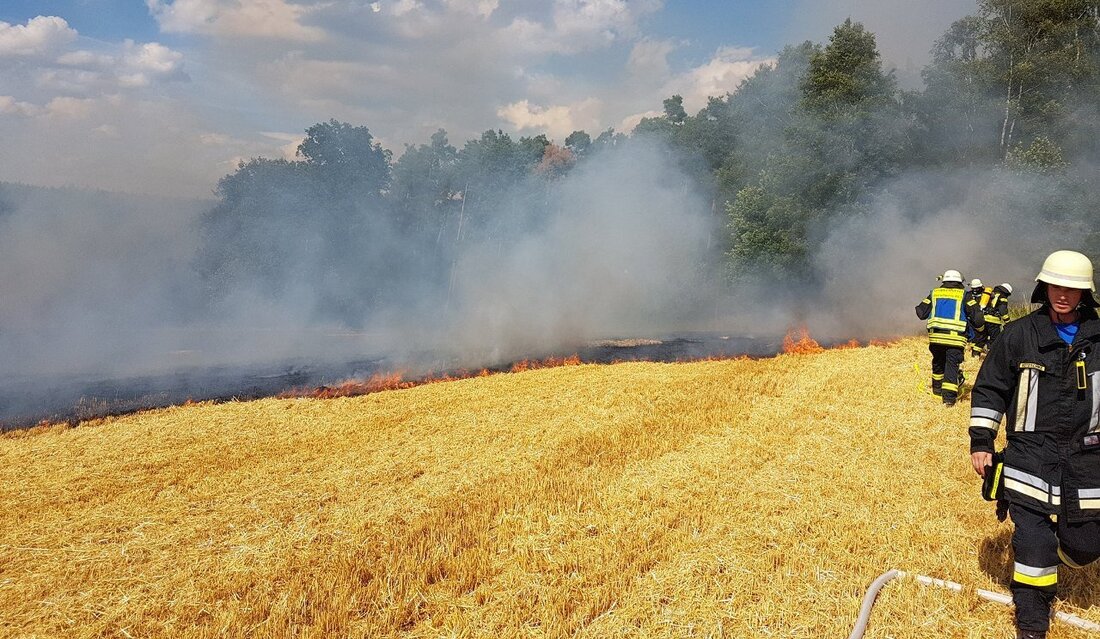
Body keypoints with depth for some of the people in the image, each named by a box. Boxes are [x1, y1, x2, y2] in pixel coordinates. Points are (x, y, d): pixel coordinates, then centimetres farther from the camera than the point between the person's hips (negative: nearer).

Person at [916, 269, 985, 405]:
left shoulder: (934, 293, 10)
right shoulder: (964, 295, 4)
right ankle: (949, 397, -10)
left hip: (935, 336, 3)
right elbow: (976, 315, -3)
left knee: (938, 363, 21)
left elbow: (921, 313, 11)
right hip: (955, 337, -3)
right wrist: (979, 330, 15)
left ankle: (937, 389, 35)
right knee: (952, 366, -2)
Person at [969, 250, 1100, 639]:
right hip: (1030, 454, -2)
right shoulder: (1018, 336, -1)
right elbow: (988, 390, 4)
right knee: (1033, 540, -8)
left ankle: (1048, 568, 42)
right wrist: (980, 443, -1)